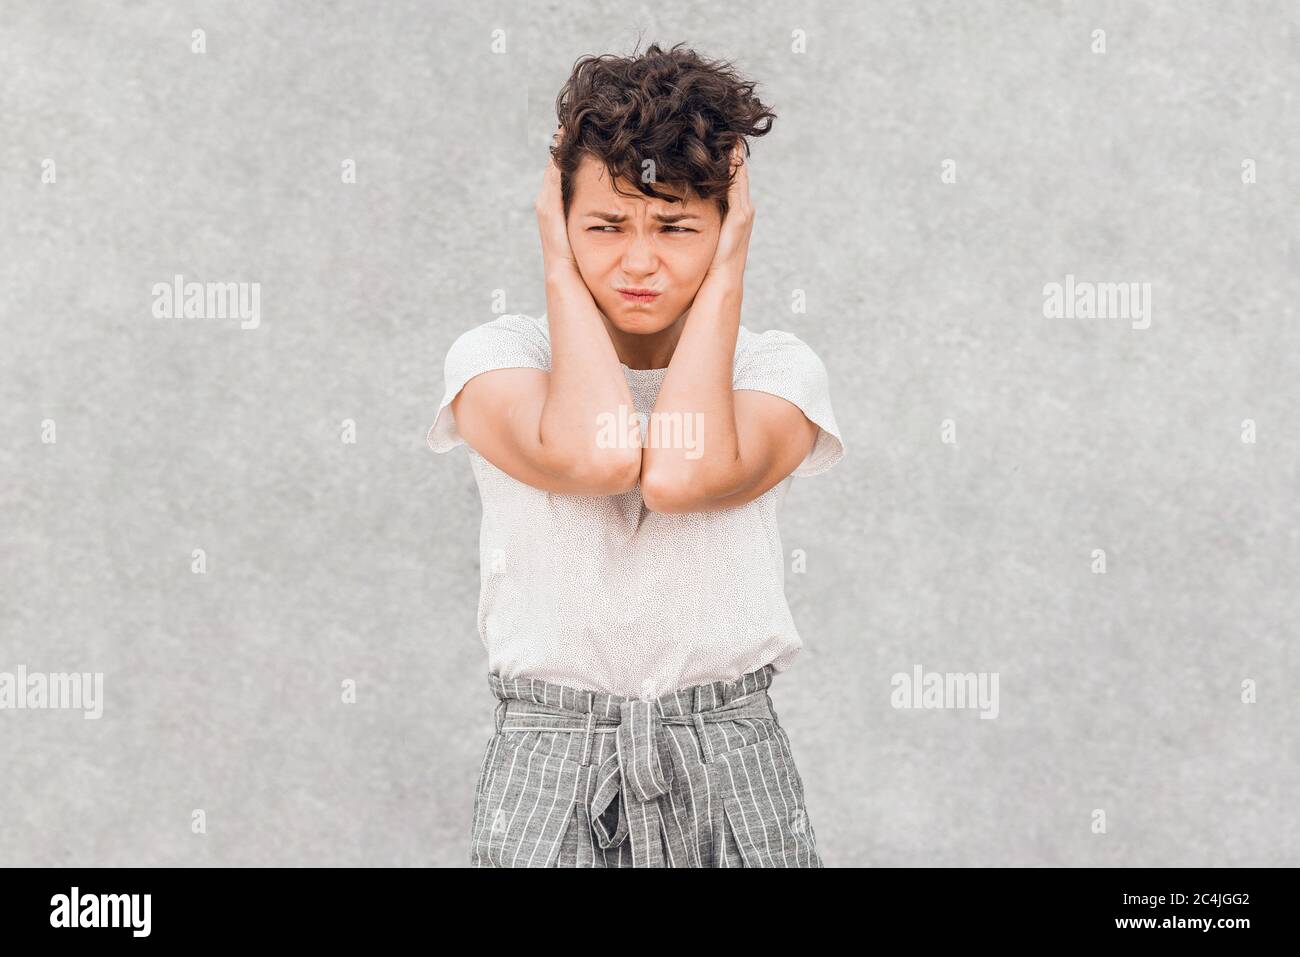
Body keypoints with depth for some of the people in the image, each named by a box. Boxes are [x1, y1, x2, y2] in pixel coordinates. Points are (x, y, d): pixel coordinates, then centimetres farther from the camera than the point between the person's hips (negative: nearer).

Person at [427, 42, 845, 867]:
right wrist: (562, 270, -9)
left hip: (732, 763, 1)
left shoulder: (779, 366, 0)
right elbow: (592, 457, -23)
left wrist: (725, 274, -10)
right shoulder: (496, 355, -1)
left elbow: (685, 475, -21)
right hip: (550, 762, 0)